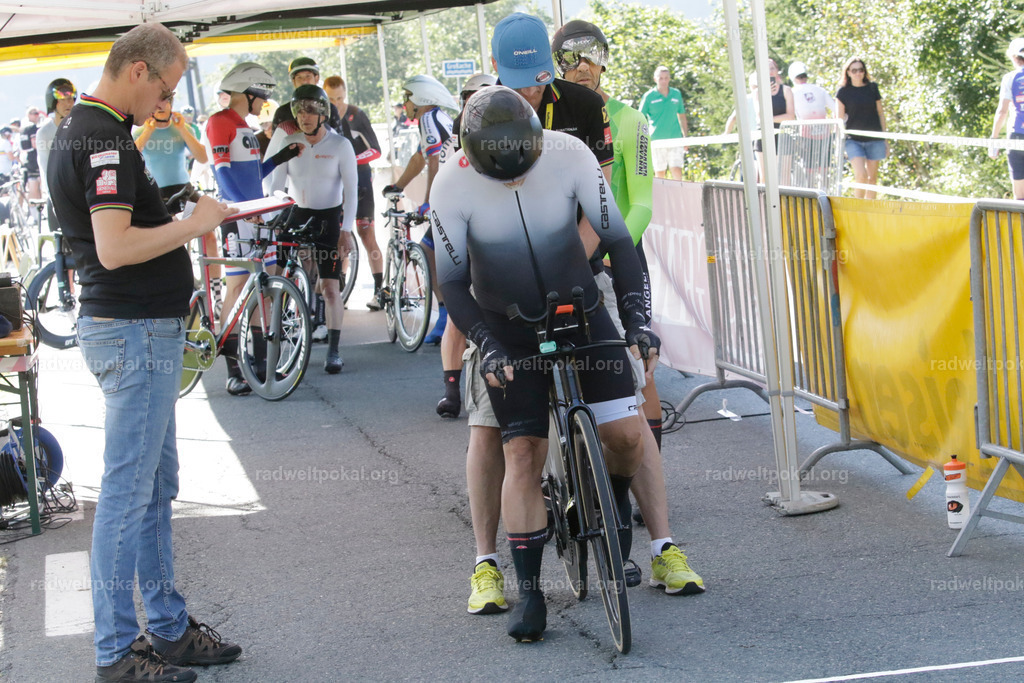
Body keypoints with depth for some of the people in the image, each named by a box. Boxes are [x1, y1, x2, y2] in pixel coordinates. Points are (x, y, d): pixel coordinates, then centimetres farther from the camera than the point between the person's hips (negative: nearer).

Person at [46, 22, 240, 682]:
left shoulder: (80, 128, 14)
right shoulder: (105, 140, -19)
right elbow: (115, 248, -28)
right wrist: (194, 224, -17)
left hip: (142, 329, 11)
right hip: (136, 331, -11)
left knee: (158, 486, 16)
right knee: (129, 492, -5)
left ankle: (169, 628, 25)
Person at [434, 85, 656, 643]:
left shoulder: (569, 156, -20)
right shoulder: (453, 185, -21)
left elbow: (617, 239, -13)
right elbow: (452, 280, -13)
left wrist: (636, 318, -22)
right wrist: (486, 346, -25)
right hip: (508, 328, -1)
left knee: (625, 435, -10)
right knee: (523, 454, -9)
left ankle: (612, 510, 24)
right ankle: (528, 591, 1)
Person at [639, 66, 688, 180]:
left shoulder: (676, 94, 8)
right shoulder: (649, 96, -1)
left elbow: (682, 116, 18)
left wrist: (685, 136, 17)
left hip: (675, 139, 1)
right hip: (657, 140, -1)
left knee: (677, 171, -10)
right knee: (659, 173, 4)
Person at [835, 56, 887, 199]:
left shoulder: (872, 88, 6)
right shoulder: (843, 92, 0)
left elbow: (880, 113, 12)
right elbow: (840, 119, 1)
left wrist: (886, 139, 10)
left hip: (874, 139, 2)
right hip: (854, 139, -2)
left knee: (872, 177, 5)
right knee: (860, 175, -17)